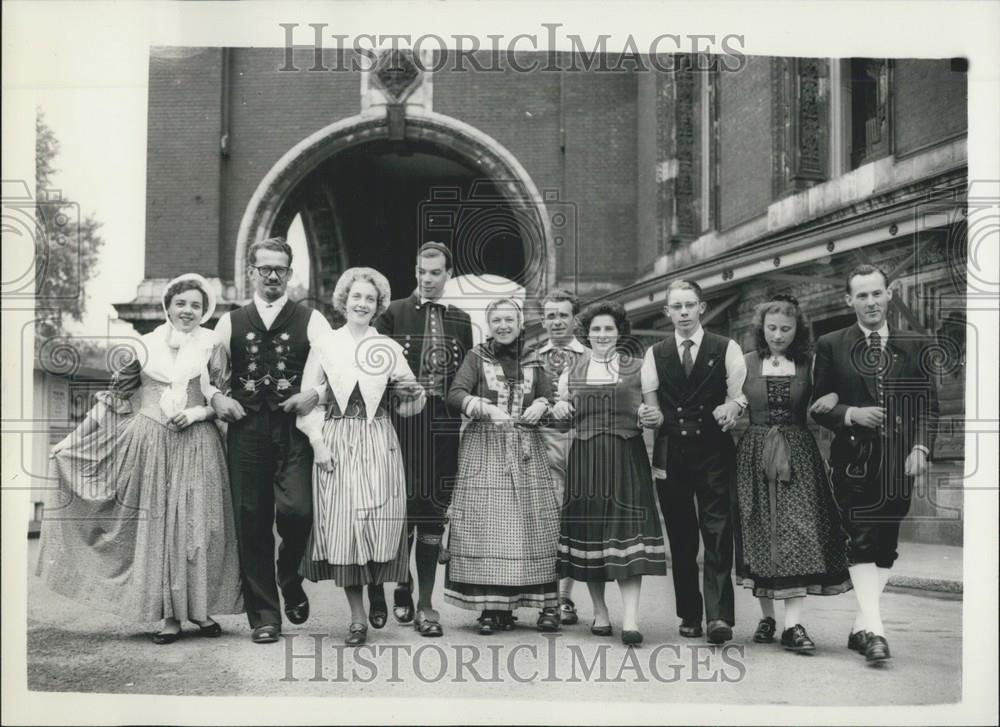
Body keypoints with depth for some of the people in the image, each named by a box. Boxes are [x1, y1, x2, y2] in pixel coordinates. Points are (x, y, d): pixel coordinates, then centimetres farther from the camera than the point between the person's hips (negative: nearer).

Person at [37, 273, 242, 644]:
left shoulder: (211, 346, 5)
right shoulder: (144, 345, 8)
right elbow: (115, 398, 11)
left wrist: (196, 412, -12)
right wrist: (71, 440, 10)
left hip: (197, 444, -1)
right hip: (151, 445, 1)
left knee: (197, 524, -3)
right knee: (155, 526, 0)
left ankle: (200, 609, 10)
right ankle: (169, 614, 6)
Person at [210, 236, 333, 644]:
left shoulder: (310, 320, 7)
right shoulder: (231, 323, 13)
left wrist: (316, 393, -14)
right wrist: (217, 397, -1)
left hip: (294, 429, -2)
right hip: (246, 430, 2)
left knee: (296, 510, -17)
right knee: (251, 522, 3)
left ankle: (290, 579, 16)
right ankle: (263, 616, 14)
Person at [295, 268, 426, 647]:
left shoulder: (389, 348, 10)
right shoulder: (324, 346, 6)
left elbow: (412, 404, 10)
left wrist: (413, 391, -13)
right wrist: (318, 442, -6)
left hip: (378, 441, 1)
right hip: (335, 442, -1)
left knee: (379, 523, -5)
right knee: (342, 525, -3)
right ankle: (357, 618, 5)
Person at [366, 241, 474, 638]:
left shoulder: (460, 320, 14)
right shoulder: (392, 314, 4)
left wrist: (466, 404, 4)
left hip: (444, 427, 3)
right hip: (402, 424, -3)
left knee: (434, 514, 4)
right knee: (402, 509, -3)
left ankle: (426, 604, 12)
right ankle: (402, 587, 18)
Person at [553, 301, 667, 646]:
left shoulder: (637, 367, 7)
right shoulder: (573, 370, 11)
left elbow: (657, 416, 7)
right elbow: (560, 408, 20)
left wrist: (650, 416, -15)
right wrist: (559, 408, -3)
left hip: (627, 458, -2)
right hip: (585, 459, 2)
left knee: (627, 529, -10)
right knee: (589, 528, 3)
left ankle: (630, 620, -14)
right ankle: (600, 612, 16)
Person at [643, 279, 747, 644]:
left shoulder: (726, 349, 5)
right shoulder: (655, 354, 12)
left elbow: (739, 392, -1)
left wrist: (733, 404, -21)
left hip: (714, 452, -2)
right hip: (671, 454, 3)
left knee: (717, 532, -10)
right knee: (680, 536, 7)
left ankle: (720, 615, -13)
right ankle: (689, 614, 16)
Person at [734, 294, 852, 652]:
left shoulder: (808, 364, 6)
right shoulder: (746, 363, 5)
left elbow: (827, 398, 5)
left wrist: (832, 400, -15)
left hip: (797, 455, -1)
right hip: (754, 455, 1)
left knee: (798, 532, -10)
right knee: (758, 534, 4)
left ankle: (793, 624, -12)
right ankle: (766, 617, 16)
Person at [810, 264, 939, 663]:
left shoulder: (915, 346, 10)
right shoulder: (830, 346, 5)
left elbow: (928, 405, 7)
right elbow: (817, 406, 5)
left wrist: (921, 447, -7)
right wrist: (850, 415, -12)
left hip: (899, 461, 3)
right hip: (854, 458, -2)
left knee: (885, 545, 7)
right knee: (862, 541, -12)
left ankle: (861, 627, 18)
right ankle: (874, 629, -15)